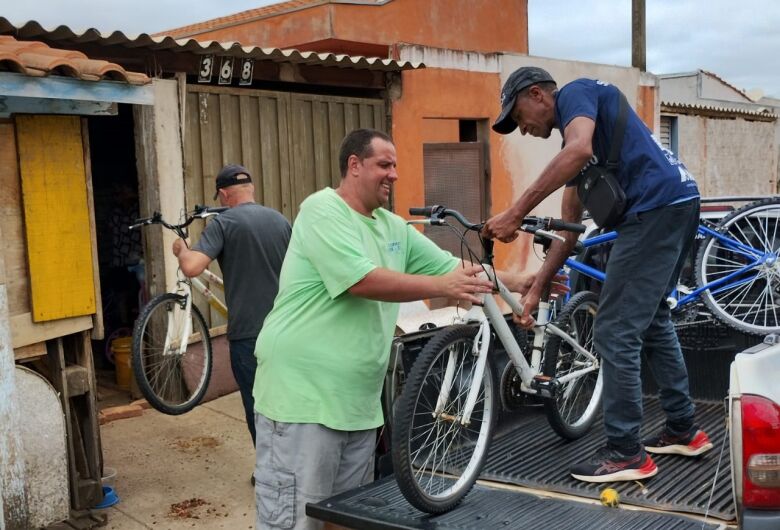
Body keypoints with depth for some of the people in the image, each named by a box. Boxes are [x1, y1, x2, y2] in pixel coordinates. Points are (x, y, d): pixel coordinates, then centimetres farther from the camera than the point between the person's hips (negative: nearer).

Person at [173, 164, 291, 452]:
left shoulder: (223, 223, -10)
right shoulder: (280, 220, 7)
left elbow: (192, 267, -22)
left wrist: (181, 249, 0)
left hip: (249, 332, -5)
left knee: (258, 407, 6)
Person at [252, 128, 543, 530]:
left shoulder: (394, 228, 14)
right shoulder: (321, 210, -10)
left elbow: (453, 267, 16)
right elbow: (363, 282, -22)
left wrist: (520, 282, 8)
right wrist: (441, 287, -22)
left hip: (359, 402, 8)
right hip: (304, 394, -8)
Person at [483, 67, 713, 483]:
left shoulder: (576, 92, -2)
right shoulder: (573, 143, 23)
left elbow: (579, 150, -25)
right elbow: (568, 227, 20)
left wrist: (515, 214, -25)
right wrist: (536, 290, 17)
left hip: (655, 208, -10)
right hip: (677, 205, 10)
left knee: (615, 333, -5)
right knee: (653, 321, 22)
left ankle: (625, 453, 4)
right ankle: (683, 430, 32)